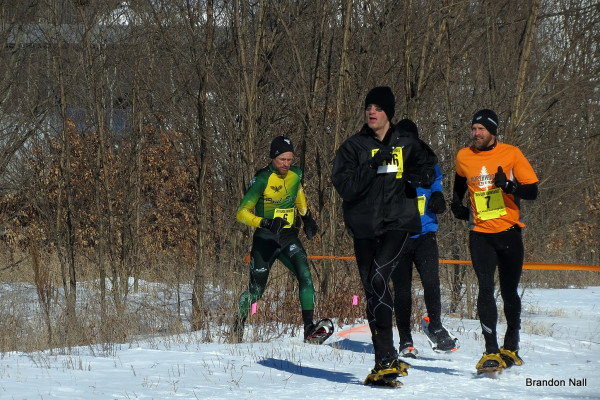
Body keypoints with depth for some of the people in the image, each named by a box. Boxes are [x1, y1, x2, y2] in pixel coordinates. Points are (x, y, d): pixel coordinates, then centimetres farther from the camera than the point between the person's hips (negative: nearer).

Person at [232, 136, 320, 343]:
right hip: (265, 240, -4)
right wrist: (265, 222, -32)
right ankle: (237, 328, 29)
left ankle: (309, 327, -21)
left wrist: (307, 216, 24)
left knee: (305, 275, -19)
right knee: (256, 289, 5)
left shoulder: (296, 174, -1)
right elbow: (242, 213, -18)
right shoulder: (261, 180, -17)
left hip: (289, 237, 4)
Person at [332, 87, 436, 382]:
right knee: (372, 290, 5)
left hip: (398, 222, -2)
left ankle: (385, 358, -21)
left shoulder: (405, 144, 8)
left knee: (378, 278, -22)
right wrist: (373, 165, -19)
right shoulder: (353, 147, 4)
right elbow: (344, 186, -8)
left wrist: (417, 175, -13)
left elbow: (429, 175, 10)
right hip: (364, 226, 2)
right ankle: (386, 359, 14)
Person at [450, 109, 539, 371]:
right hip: (480, 234, 1)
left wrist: (509, 186, -24)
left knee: (509, 291, 8)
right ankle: (491, 351, -15)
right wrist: (457, 204, 12)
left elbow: (532, 191, -6)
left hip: (509, 232, -1)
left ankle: (511, 347, 25)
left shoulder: (511, 154, -4)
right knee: (486, 290, -13)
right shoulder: (464, 157, 5)